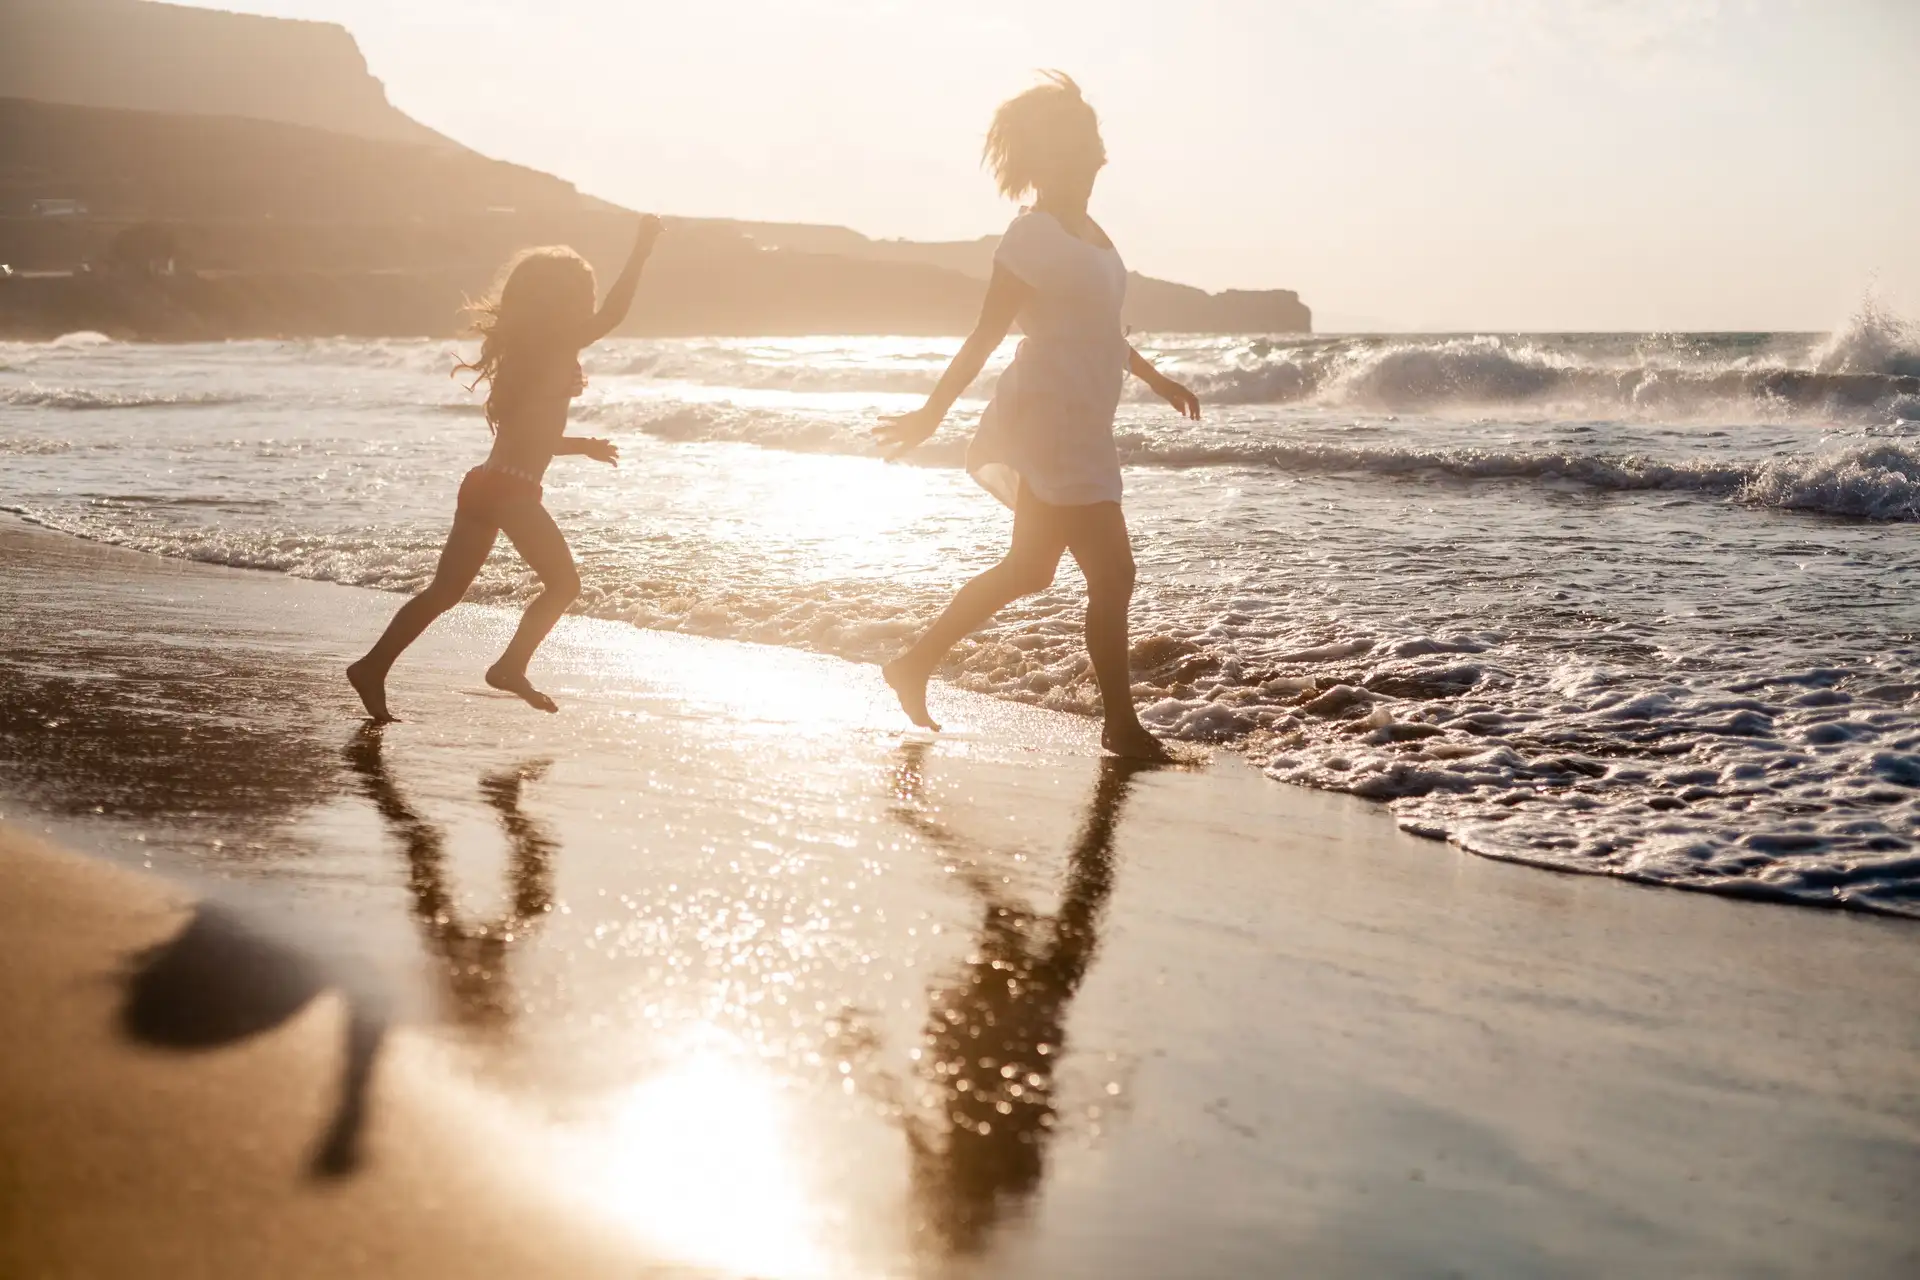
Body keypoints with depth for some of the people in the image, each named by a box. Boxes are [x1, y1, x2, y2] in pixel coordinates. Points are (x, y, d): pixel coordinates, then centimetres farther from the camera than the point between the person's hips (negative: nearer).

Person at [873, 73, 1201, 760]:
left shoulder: (1085, 231, 13)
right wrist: (932, 413, -17)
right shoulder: (1033, 235, -13)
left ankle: (915, 664, 26)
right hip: (1051, 421, -10)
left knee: (1028, 569, 17)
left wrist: (1156, 379, 33)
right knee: (1113, 574, -5)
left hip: (1078, 423, 10)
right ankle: (1123, 725, 5)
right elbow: (986, 333, -15)